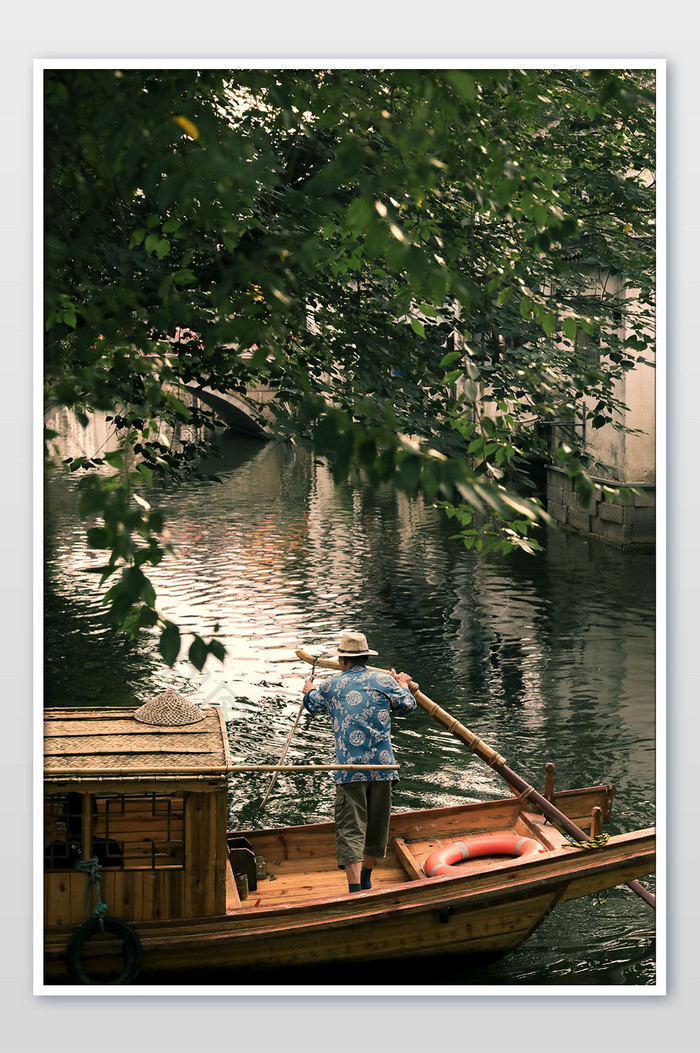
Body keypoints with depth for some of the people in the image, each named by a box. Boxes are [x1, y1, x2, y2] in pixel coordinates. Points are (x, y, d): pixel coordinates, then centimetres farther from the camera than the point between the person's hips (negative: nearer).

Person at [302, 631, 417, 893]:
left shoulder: (330, 686, 10)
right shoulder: (384, 680, 9)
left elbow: (312, 703, 30)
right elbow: (407, 706, 19)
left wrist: (309, 689, 54)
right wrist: (403, 685, 40)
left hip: (349, 767, -2)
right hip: (382, 764, 2)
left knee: (351, 828, -5)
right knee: (377, 824, 17)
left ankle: (356, 892, -17)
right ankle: (366, 881, 33)